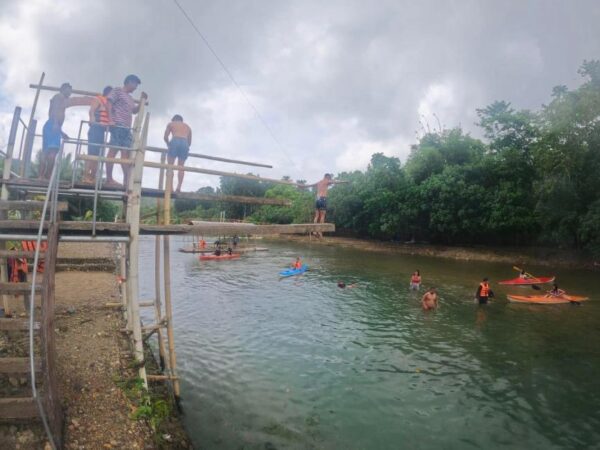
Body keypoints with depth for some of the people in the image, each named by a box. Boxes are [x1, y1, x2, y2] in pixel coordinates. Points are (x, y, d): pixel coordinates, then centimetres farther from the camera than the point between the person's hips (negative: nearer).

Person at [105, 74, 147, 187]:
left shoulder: (130, 97, 26)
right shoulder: (117, 90, 3)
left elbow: (135, 111, 33)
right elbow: (109, 103, -6)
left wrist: (142, 100, 22)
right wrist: (111, 119, -17)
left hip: (127, 128, 9)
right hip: (117, 125, -9)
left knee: (126, 153, 3)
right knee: (113, 150, -10)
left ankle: (127, 179, 2)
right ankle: (109, 179, -10)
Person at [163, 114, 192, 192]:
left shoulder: (171, 123, 23)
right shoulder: (187, 126, 32)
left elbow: (165, 137, 12)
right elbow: (189, 142, 27)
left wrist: (169, 145, 27)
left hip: (175, 141, -2)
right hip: (184, 143, 3)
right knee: (181, 167, 6)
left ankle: (170, 187, -12)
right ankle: (179, 187, -8)